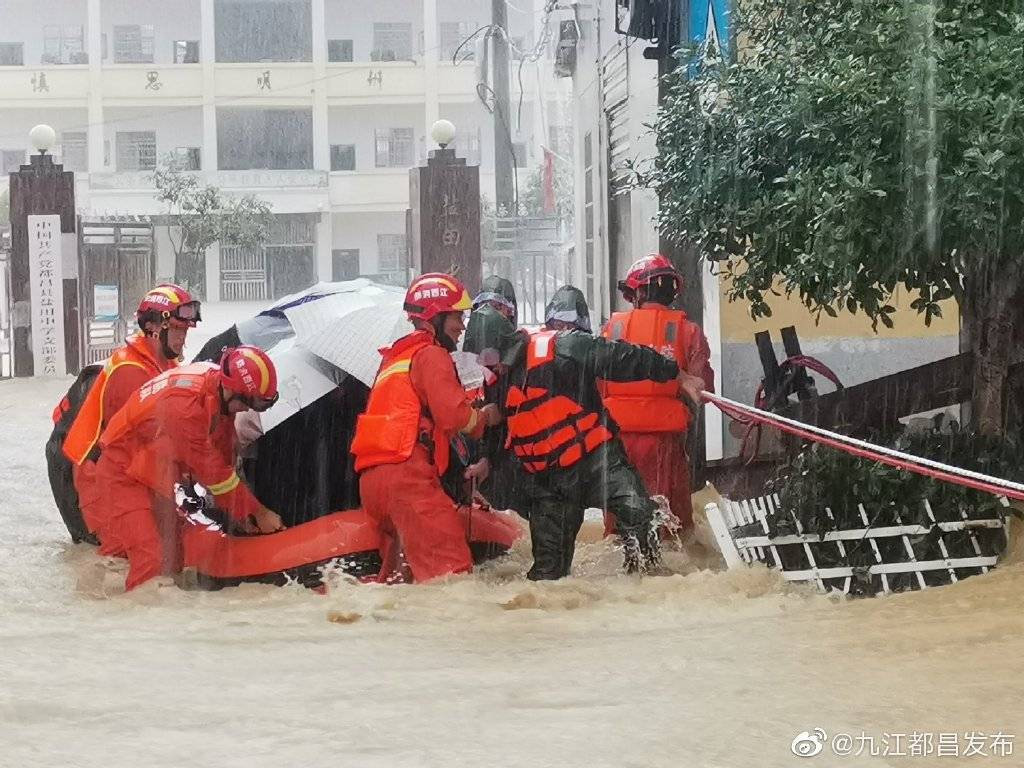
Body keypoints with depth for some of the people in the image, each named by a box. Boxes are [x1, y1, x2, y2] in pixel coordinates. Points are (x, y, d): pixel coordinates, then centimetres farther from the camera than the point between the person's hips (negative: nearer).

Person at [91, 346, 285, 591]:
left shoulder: (218, 386, -8)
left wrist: (243, 512, 1)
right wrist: (258, 513, -18)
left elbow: (224, 457, 3)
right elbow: (212, 473, -27)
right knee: (152, 561, -21)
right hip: (123, 476, -10)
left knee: (172, 560, 15)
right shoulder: (184, 405, -34)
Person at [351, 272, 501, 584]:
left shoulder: (396, 356, 30)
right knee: (452, 569, -19)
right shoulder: (430, 355, -2)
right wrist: (484, 417, 7)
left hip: (372, 479, 10)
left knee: (398, 577, 15)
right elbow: (453, 415, -13)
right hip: (406, 475, -10)